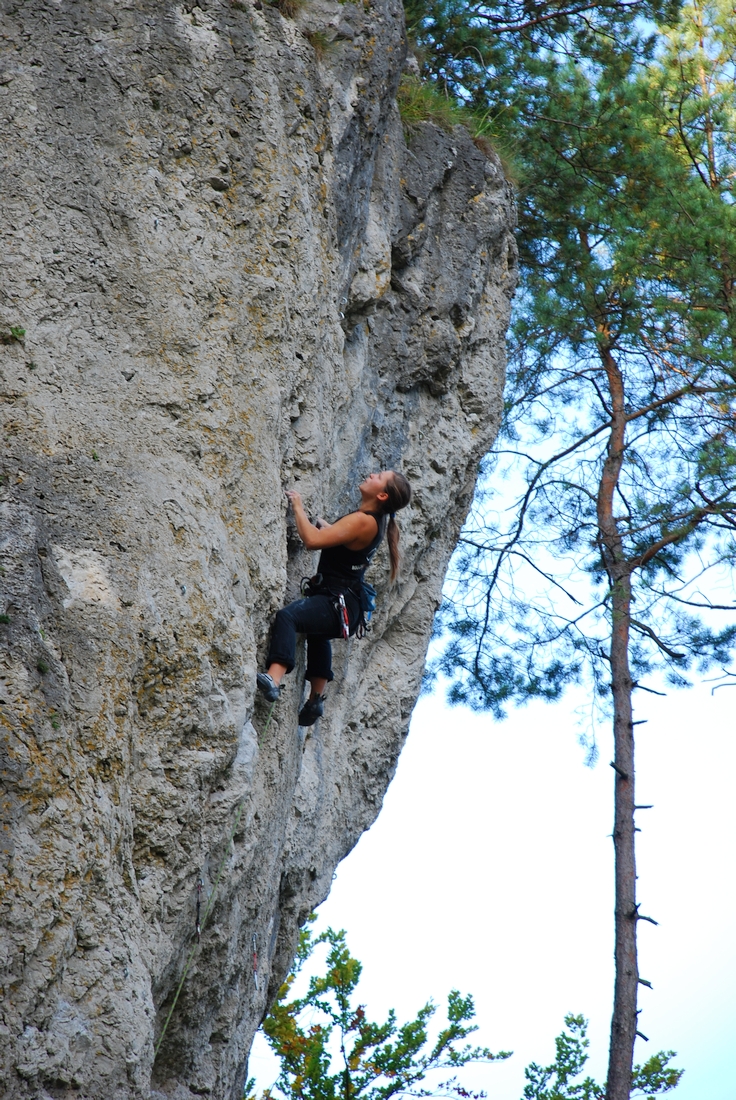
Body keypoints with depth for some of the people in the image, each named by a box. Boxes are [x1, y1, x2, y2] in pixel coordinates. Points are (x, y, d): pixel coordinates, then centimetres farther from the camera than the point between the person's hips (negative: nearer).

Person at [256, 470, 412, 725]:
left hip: (339, 606, -11)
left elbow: (312, 540, -28)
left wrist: (298, 506, -14)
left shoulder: (362, 521, -21)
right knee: (316, 632, 41)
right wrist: (325, 526, 21)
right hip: (344, 606, 11)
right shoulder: (376, 520, 9)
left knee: (287, 616, -35)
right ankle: (315, 701, 54)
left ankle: (273, 680, -54)